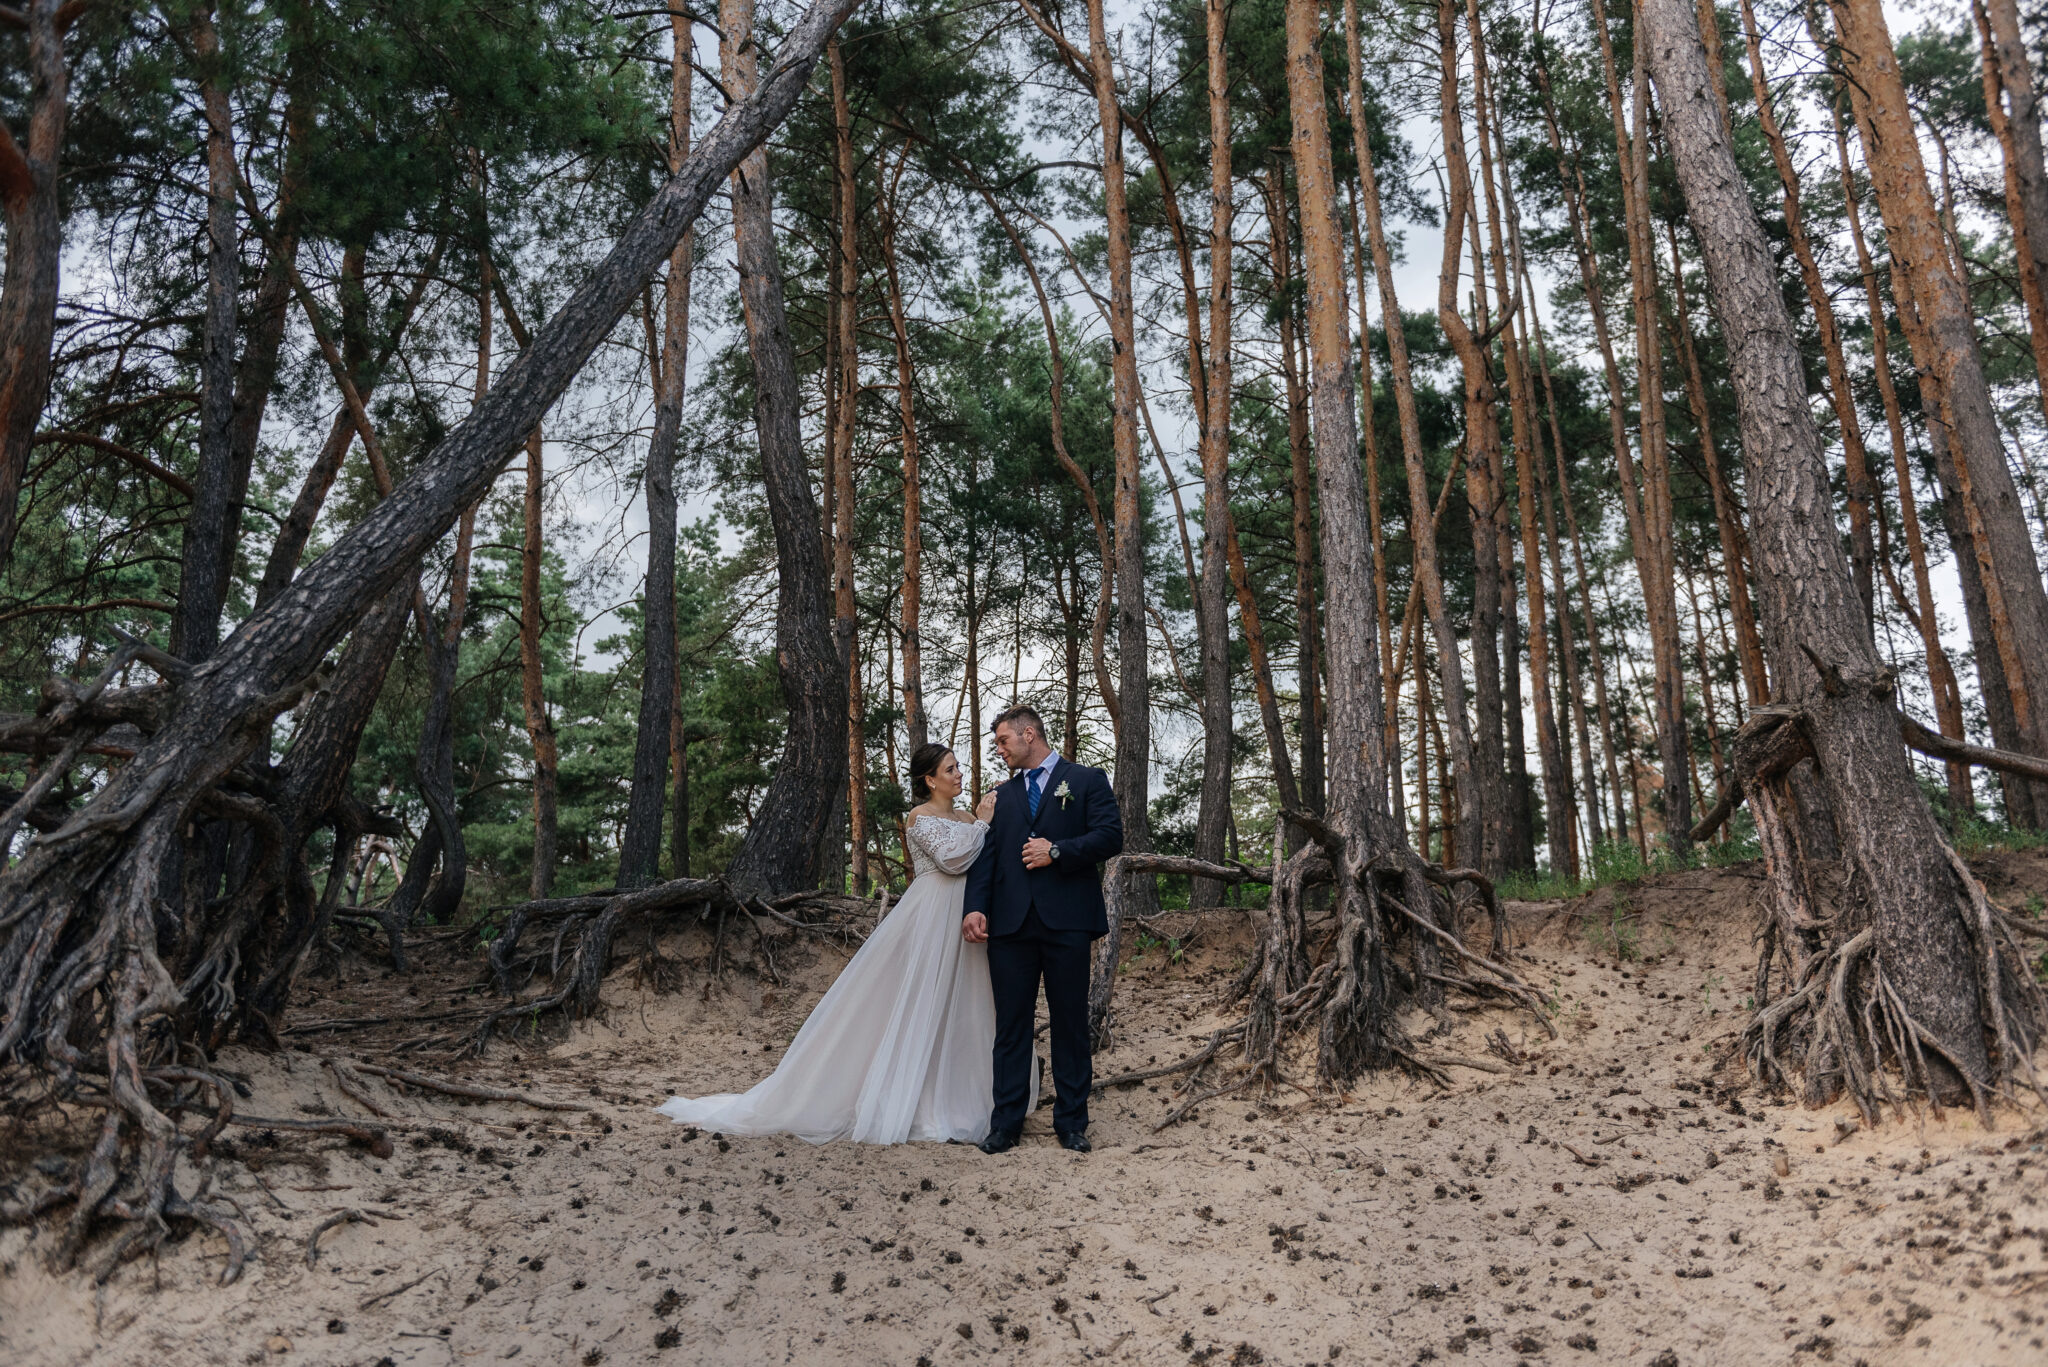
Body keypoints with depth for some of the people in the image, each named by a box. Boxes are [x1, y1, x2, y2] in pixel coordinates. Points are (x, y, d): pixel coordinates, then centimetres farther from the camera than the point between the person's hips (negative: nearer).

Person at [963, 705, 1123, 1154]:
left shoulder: (1086, 780, 7)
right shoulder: (1002, 796, 19)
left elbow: (1110, 836, -4)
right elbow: (986, 856, 9)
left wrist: (1057, 851, -13)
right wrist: (975, 907, -6)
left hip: (1066, 920, -3)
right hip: (1011, 923, 4)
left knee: (1070, 1023, 4)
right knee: (1011, 1024, 4)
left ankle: (1071, 1122, 13)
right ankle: (1007, 1122, 11)